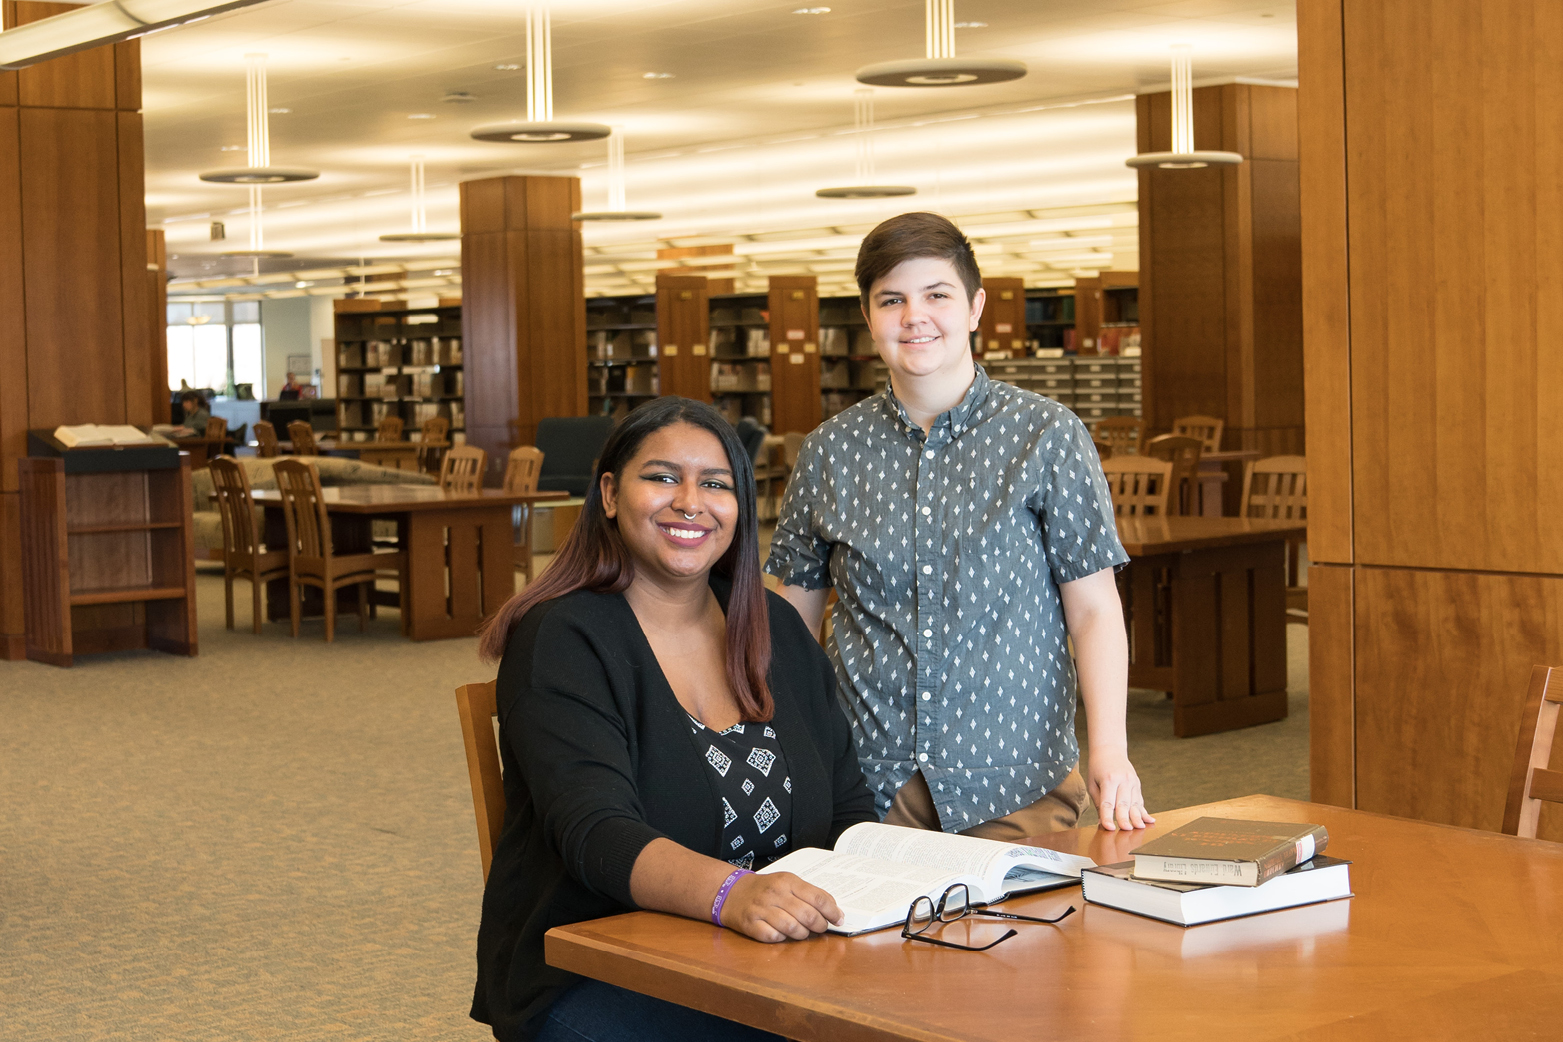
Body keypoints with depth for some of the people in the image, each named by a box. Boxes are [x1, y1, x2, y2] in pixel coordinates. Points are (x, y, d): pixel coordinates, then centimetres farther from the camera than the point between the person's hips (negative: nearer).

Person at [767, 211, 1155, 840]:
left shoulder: (1047, 436, -1)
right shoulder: (829, 452, 5)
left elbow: (1093, 609, -3)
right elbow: (794, 617, 11)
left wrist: (1109, 751, -14)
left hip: (1015, 784, -1)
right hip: (869, 783, 2)